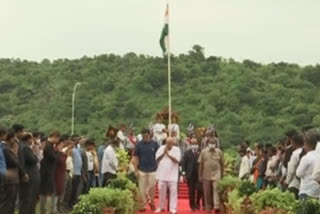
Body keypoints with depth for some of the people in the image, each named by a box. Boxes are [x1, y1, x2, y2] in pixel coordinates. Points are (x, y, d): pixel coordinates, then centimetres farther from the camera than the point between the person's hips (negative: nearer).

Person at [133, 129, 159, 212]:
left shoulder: (154, 144, 0)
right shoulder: (139, 144, 0)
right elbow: (135, 157, 1)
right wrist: (136, 170, -4)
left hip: (152, 170, 0)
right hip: (142, 170, 0)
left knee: (152, 188, 4)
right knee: (142, 189, 4)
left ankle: (151, 201, 26)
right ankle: (143, 205, 12)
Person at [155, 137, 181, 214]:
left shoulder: (176, 149, -1)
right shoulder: (161, 148, 6)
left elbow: (177, 160, -13)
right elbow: (157, 158, 0)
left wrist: (168, 154, -17)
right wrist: (163, 153, -11)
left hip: (172, 175, -2)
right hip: (162, 174, 2)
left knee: (173, 191, -3)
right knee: (161, 191, 8)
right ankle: (161, 207, 20)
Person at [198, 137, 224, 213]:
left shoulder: (219, 152, 2)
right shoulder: (204, 152, 2)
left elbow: (222, 164, 8)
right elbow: (200, 164, 4)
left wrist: (222, 175, 9)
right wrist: (200, 175, 4)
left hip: (216, 174, -1)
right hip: (206, 175, 1)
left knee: (216, 189, -14)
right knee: (207, 192, 6)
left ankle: (217, 206, -15)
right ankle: (208, 207, 17)